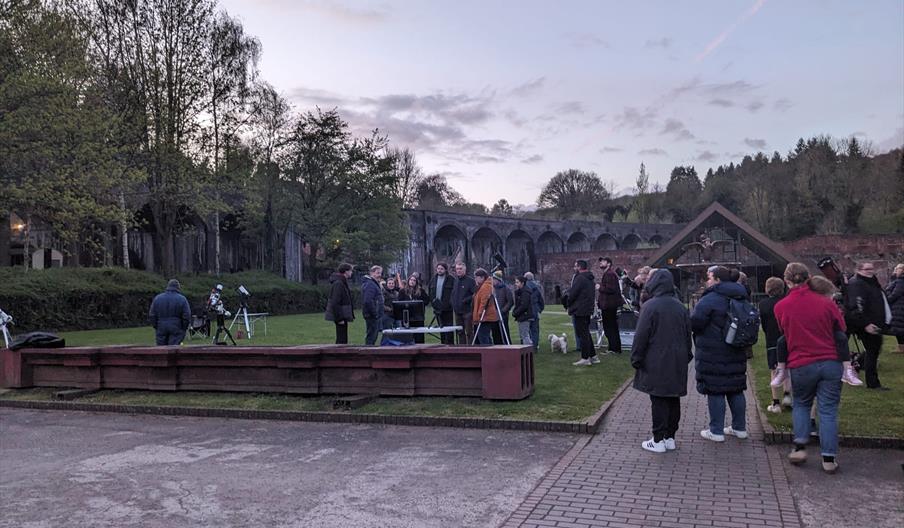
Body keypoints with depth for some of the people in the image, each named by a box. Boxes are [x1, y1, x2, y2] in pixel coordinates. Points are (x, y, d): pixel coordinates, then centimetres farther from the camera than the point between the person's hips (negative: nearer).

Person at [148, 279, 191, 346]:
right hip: (176, 330, -3)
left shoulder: (157, 298, 7)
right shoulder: (182, 299, -3)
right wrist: (183, 329, 6)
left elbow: (151, 315, 7)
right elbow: (187, 317, -5)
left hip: (161, 329, 3)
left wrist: (156, 327, 15)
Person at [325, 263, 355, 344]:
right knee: (342, 340, -6)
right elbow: (335, 303, -23)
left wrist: (351, 315, 20)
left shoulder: (343, 282, 15)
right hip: (340, 316, -10)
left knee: (342, 339, 15)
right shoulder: (338, 283, -18)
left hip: (343, 315, 10)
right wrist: (339, 318, -23)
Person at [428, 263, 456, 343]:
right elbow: (431, 293, 18)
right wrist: (433, 302, 7)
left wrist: (450, 304, -14)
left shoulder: (451, 280, -6)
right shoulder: (433, 279, 12)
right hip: (437, 309, 6)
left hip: (448, 309, -6)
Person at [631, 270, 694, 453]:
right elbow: (688, 334, 15)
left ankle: (658, 440, 2)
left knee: (658, 401, -2)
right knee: (673, 400, 11)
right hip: (678, 363, 6)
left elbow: (641, 336, -13)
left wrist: (636, 358, -4)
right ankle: (670, 437, 20)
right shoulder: (680, 307, 7)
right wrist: (687, 356, 23)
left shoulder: (650, 306, -13)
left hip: (656, 364, -6)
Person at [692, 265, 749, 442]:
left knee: (715, 392, -1)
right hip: (736, 354, 8)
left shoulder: (709, 300, -16)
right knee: (736, 391, 15)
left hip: (713, 356, -8)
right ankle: (740, 427, 24)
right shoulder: (740, 300, 11)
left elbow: (695, 323, -20)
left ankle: (716, 431, 3)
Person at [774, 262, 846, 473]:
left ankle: (800, 447, 9)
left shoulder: (780, 307, -4)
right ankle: (829, 458, 7)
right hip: (831, 362, 0)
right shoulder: (826, 303, -4)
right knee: (828, 410, 6)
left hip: (801, 364, 0)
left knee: (801, 404, 20)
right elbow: (841, 329, 10)